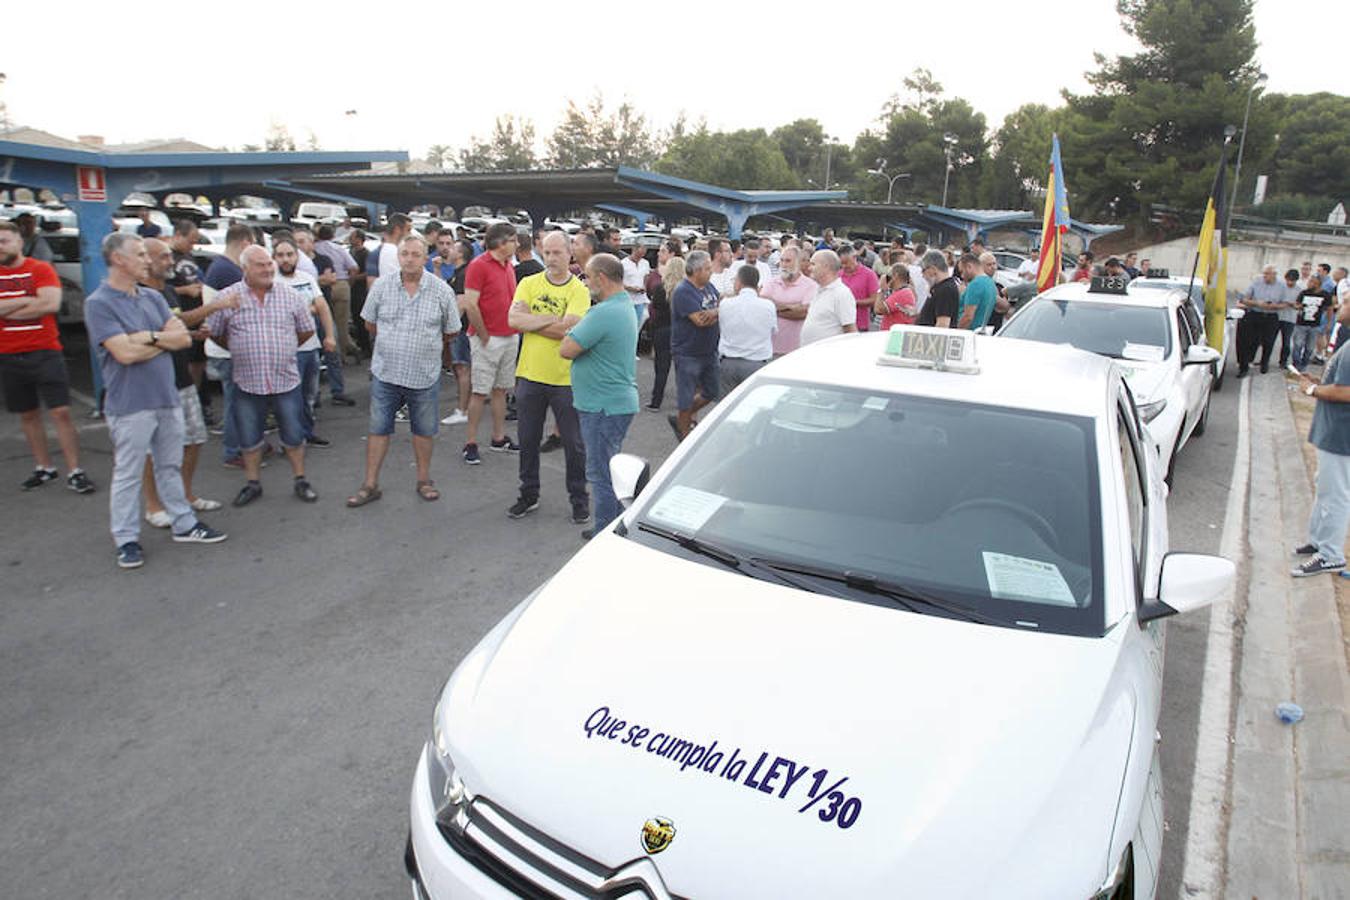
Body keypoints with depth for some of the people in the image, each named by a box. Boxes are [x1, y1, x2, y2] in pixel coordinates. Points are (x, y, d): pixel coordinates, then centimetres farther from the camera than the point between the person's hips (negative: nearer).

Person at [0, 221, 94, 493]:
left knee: (61, 412, -6)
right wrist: (28, 300, -12)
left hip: (44, 352, -4)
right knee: (27, 415, 12)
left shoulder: (41, 269, -2)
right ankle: (44, 468, 24)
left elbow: (51, 303, -16)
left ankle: (74, 472, -1)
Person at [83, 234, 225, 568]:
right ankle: (126, 539, 14)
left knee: (170, 466, 17)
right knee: (128, 474, 3)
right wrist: (165, 340, -5)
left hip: (167, 397, 6)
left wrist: (149, 337, -14)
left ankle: (184, 524, 27)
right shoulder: (99, 303, -10)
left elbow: (184, 338, 2)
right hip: (130, 404, -6)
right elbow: (125, 353, -20)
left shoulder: (153, 298, 10)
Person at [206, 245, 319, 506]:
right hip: (248, 383, 0)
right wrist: (241, 351, 8)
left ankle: (300, 480, 24)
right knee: (249, 438, 11)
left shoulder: (290, 295, -1)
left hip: (286, 380, 0)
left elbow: (307, 330, 10)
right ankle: (252, 483, 27)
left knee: (294, 435, 8)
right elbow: (214, 333, 6)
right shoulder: (228, 297, -3)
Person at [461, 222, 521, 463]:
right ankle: (471, 444, 3)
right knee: (480, 392, -4)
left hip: (510, 337, 7)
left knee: (501, 390, 12)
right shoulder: (479, 265, -11)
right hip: (488, 339, -7)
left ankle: (499, 438, 21)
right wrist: (484, 337, -13)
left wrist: (515, 329, 10)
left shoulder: (509, 267, 13)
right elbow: (470, 305, -16)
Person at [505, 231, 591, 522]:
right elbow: (513, 319, -12)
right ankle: (529, 495, 31)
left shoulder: (579, 291, -6)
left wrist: (530, 322, -12)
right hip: (530, 375, 3)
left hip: (565, 379, -3)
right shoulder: (528, 284, 3)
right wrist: (553, 319, -16)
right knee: (528, 440, 15)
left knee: (573, 443, 7)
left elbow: (567, 330, -20)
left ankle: (579, 499, 23)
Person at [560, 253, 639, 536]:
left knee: (601, 473, 0)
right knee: (611, 468, 19)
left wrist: (571, 331, -4)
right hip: (620, 401, 10)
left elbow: (566, 350, -20)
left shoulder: (603, 314, -22)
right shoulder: (626, 306, 12)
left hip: (603, 407, -10)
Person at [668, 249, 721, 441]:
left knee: (711, 392, 16)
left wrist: (711, 314, -16)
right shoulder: (683, 292, -18)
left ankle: (680, 421, 31)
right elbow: (700, 319, -26)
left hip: (709, 351, 9)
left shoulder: (708, 286, 9)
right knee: (687, 397, 2)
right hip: (688, 353, -9)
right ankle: (684, 434, 18)